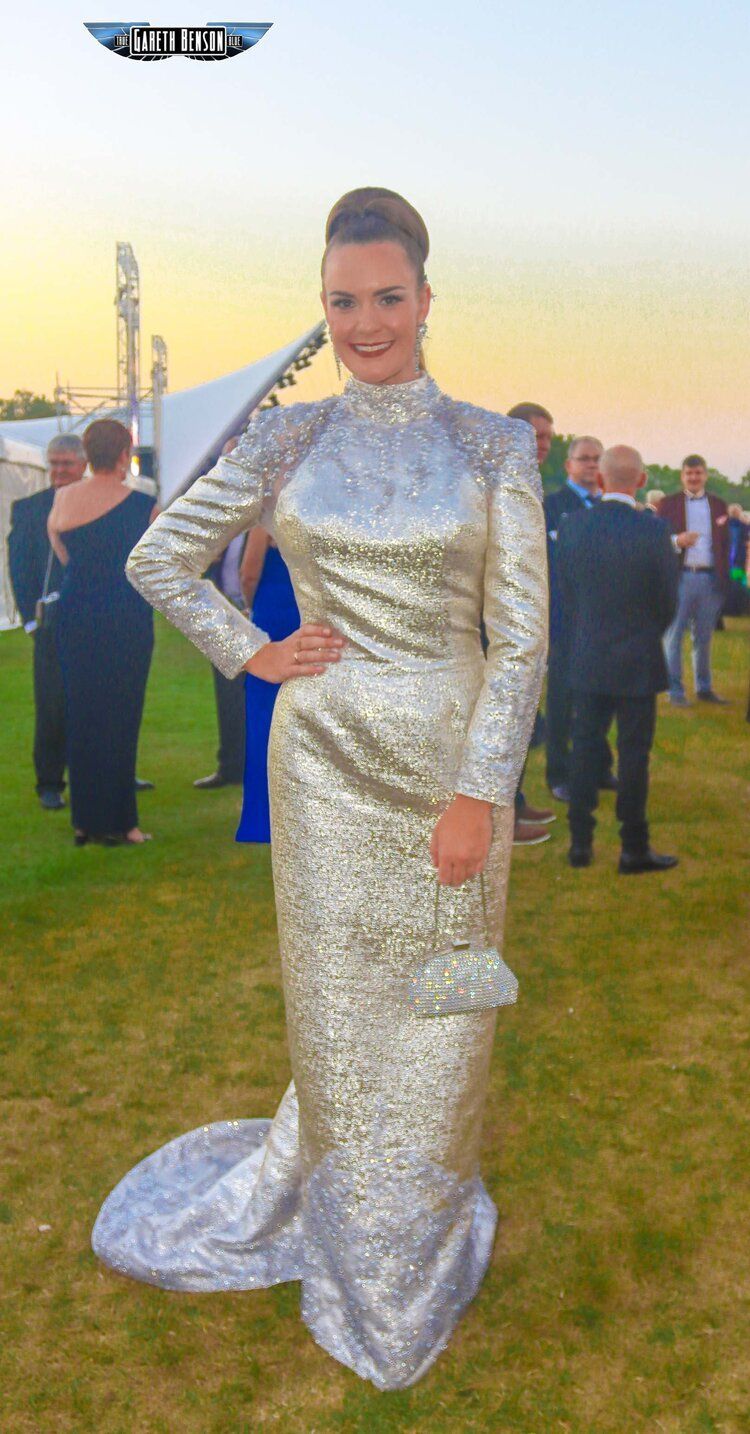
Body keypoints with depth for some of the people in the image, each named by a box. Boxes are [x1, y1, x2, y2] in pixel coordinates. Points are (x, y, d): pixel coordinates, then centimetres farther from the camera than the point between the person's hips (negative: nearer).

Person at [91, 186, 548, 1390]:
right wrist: (252, 656, -1)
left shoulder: (494, 443, -1)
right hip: (328, 760, 1)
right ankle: (365, 1261, 39)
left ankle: (422, 1220, 40)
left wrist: (480, 792, -12)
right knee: (342, 1004, 12)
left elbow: (521, 630, -6)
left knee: (440, 1011, 11)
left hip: (455, 757, 0)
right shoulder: (290, 437, 2)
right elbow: (159, 557, 10)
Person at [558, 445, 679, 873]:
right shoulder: (653, 530, -14)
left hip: (587, 661, 3)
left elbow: (568, 596, 3)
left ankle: (581, 843, 18)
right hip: (638, 663, -3)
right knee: (633, 755, 4)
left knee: (585, 749, 12)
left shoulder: (572, 529, -4)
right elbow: (668, 601, -6)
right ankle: (634, 850, 12)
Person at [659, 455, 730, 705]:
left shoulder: (718, 505, 13)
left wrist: (724, 579, 5)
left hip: (710, 579, 3)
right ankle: (675, 690, 4)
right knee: (674, 635, -2)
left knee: (703, 637, 9)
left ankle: (704, 688, 19)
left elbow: (724, 544, 13)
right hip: (679, 577, -3)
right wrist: (677, 541, -20)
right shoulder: (669, 504, 4)